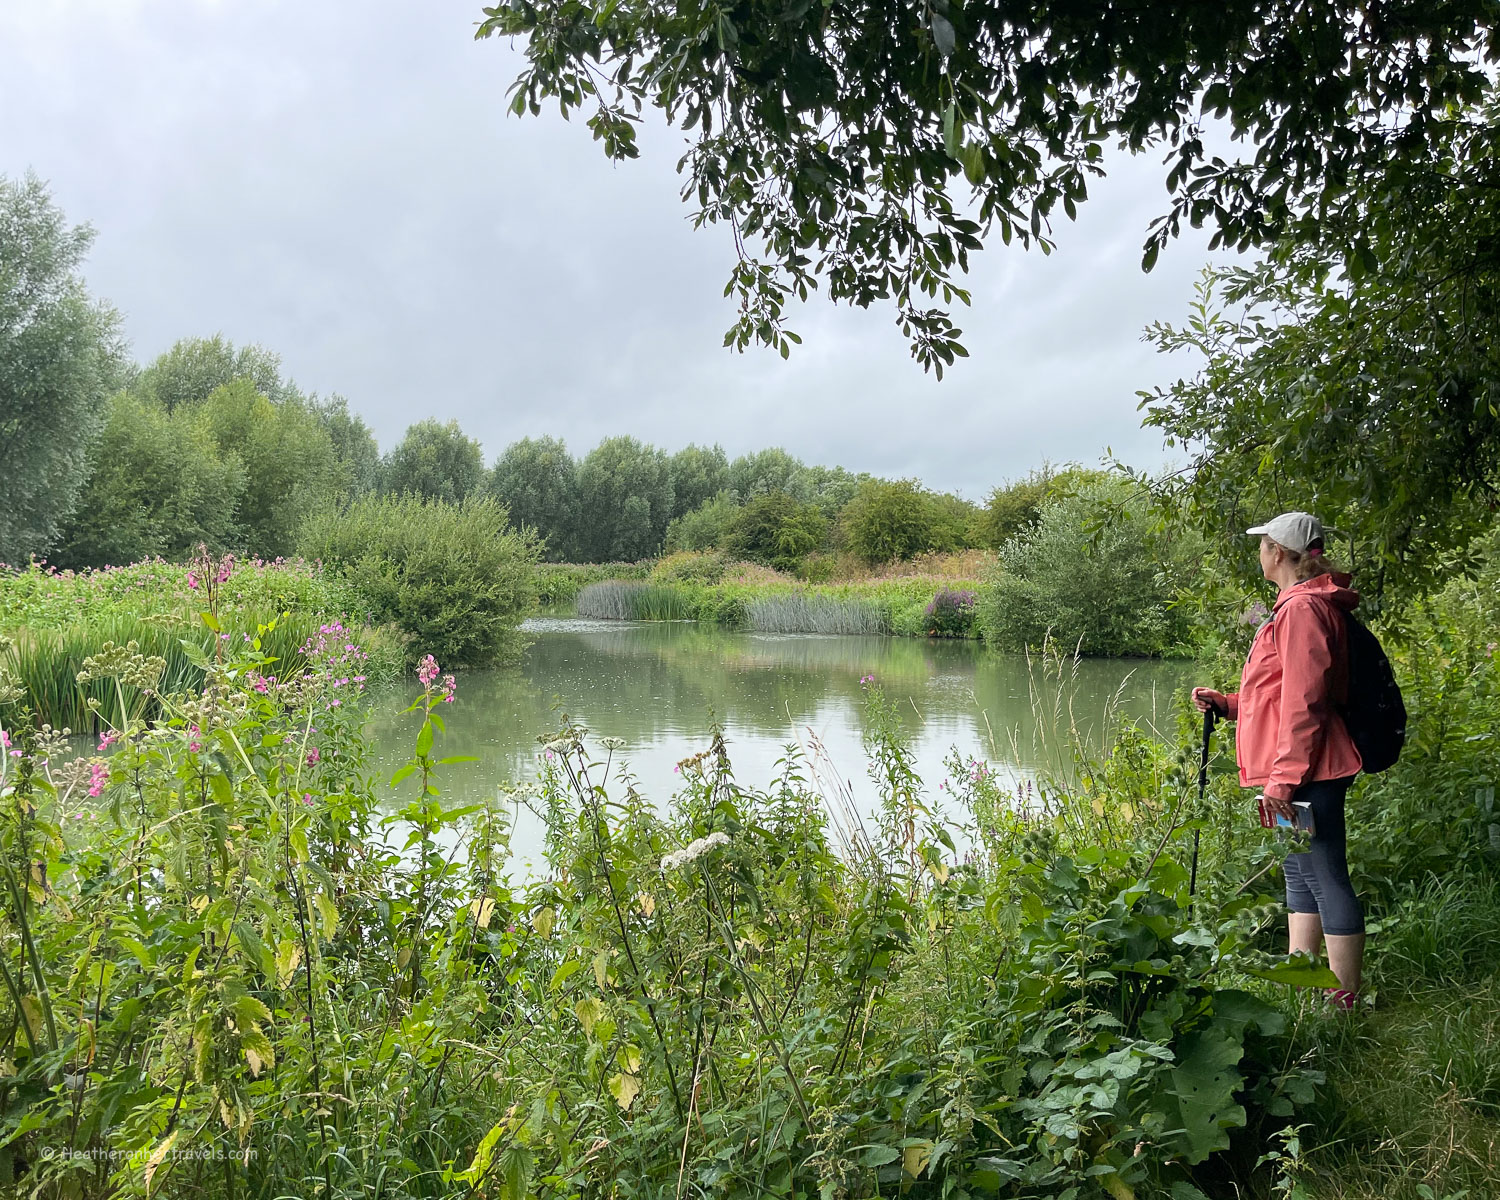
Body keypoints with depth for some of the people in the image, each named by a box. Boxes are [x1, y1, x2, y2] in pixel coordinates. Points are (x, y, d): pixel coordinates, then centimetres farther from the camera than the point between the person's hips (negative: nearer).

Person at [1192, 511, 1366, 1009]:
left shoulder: (1302, 608, -14)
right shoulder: (1297, 606, 18)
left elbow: (1303, 701, -20)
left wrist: (1283, 776, -21)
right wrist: (1225, 703, 13)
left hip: (1307, 773, -11)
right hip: (1303, 773, 11)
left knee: (1325, 877, -5)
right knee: (1301, 876, 16)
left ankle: (1346, 1000, 3)